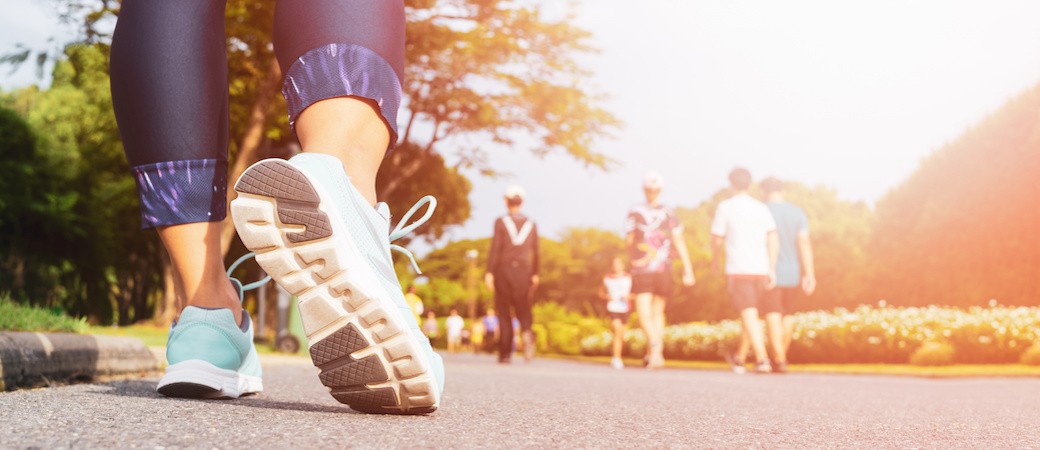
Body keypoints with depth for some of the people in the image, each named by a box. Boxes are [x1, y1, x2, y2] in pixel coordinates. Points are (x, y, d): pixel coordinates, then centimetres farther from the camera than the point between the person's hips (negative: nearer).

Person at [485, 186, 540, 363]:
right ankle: (527, 332, -23)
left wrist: (489, 272, -9)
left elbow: (495, 248, -9)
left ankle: (505, 353, 4)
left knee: (504, 312, 5)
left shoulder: (500, 222, -3)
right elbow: (535, 252, 8)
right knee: (523, 309, 10)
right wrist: (535, 274, 16)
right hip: (523, 271, 2)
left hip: (503, 269, -2)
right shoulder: (531, 224, 7)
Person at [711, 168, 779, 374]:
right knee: (749, 314, 18)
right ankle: (740, 359, 30)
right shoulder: (761, 208, 9)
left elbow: (717, 240, 1)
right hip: (760, 270, 5)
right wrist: (772, 270, 0)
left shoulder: (725, 207, -2)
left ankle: (762, 359, -22)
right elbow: (773, 239, 0)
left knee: (749, 316, -9)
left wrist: (717, 259, 21)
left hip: (738, 270, -5)